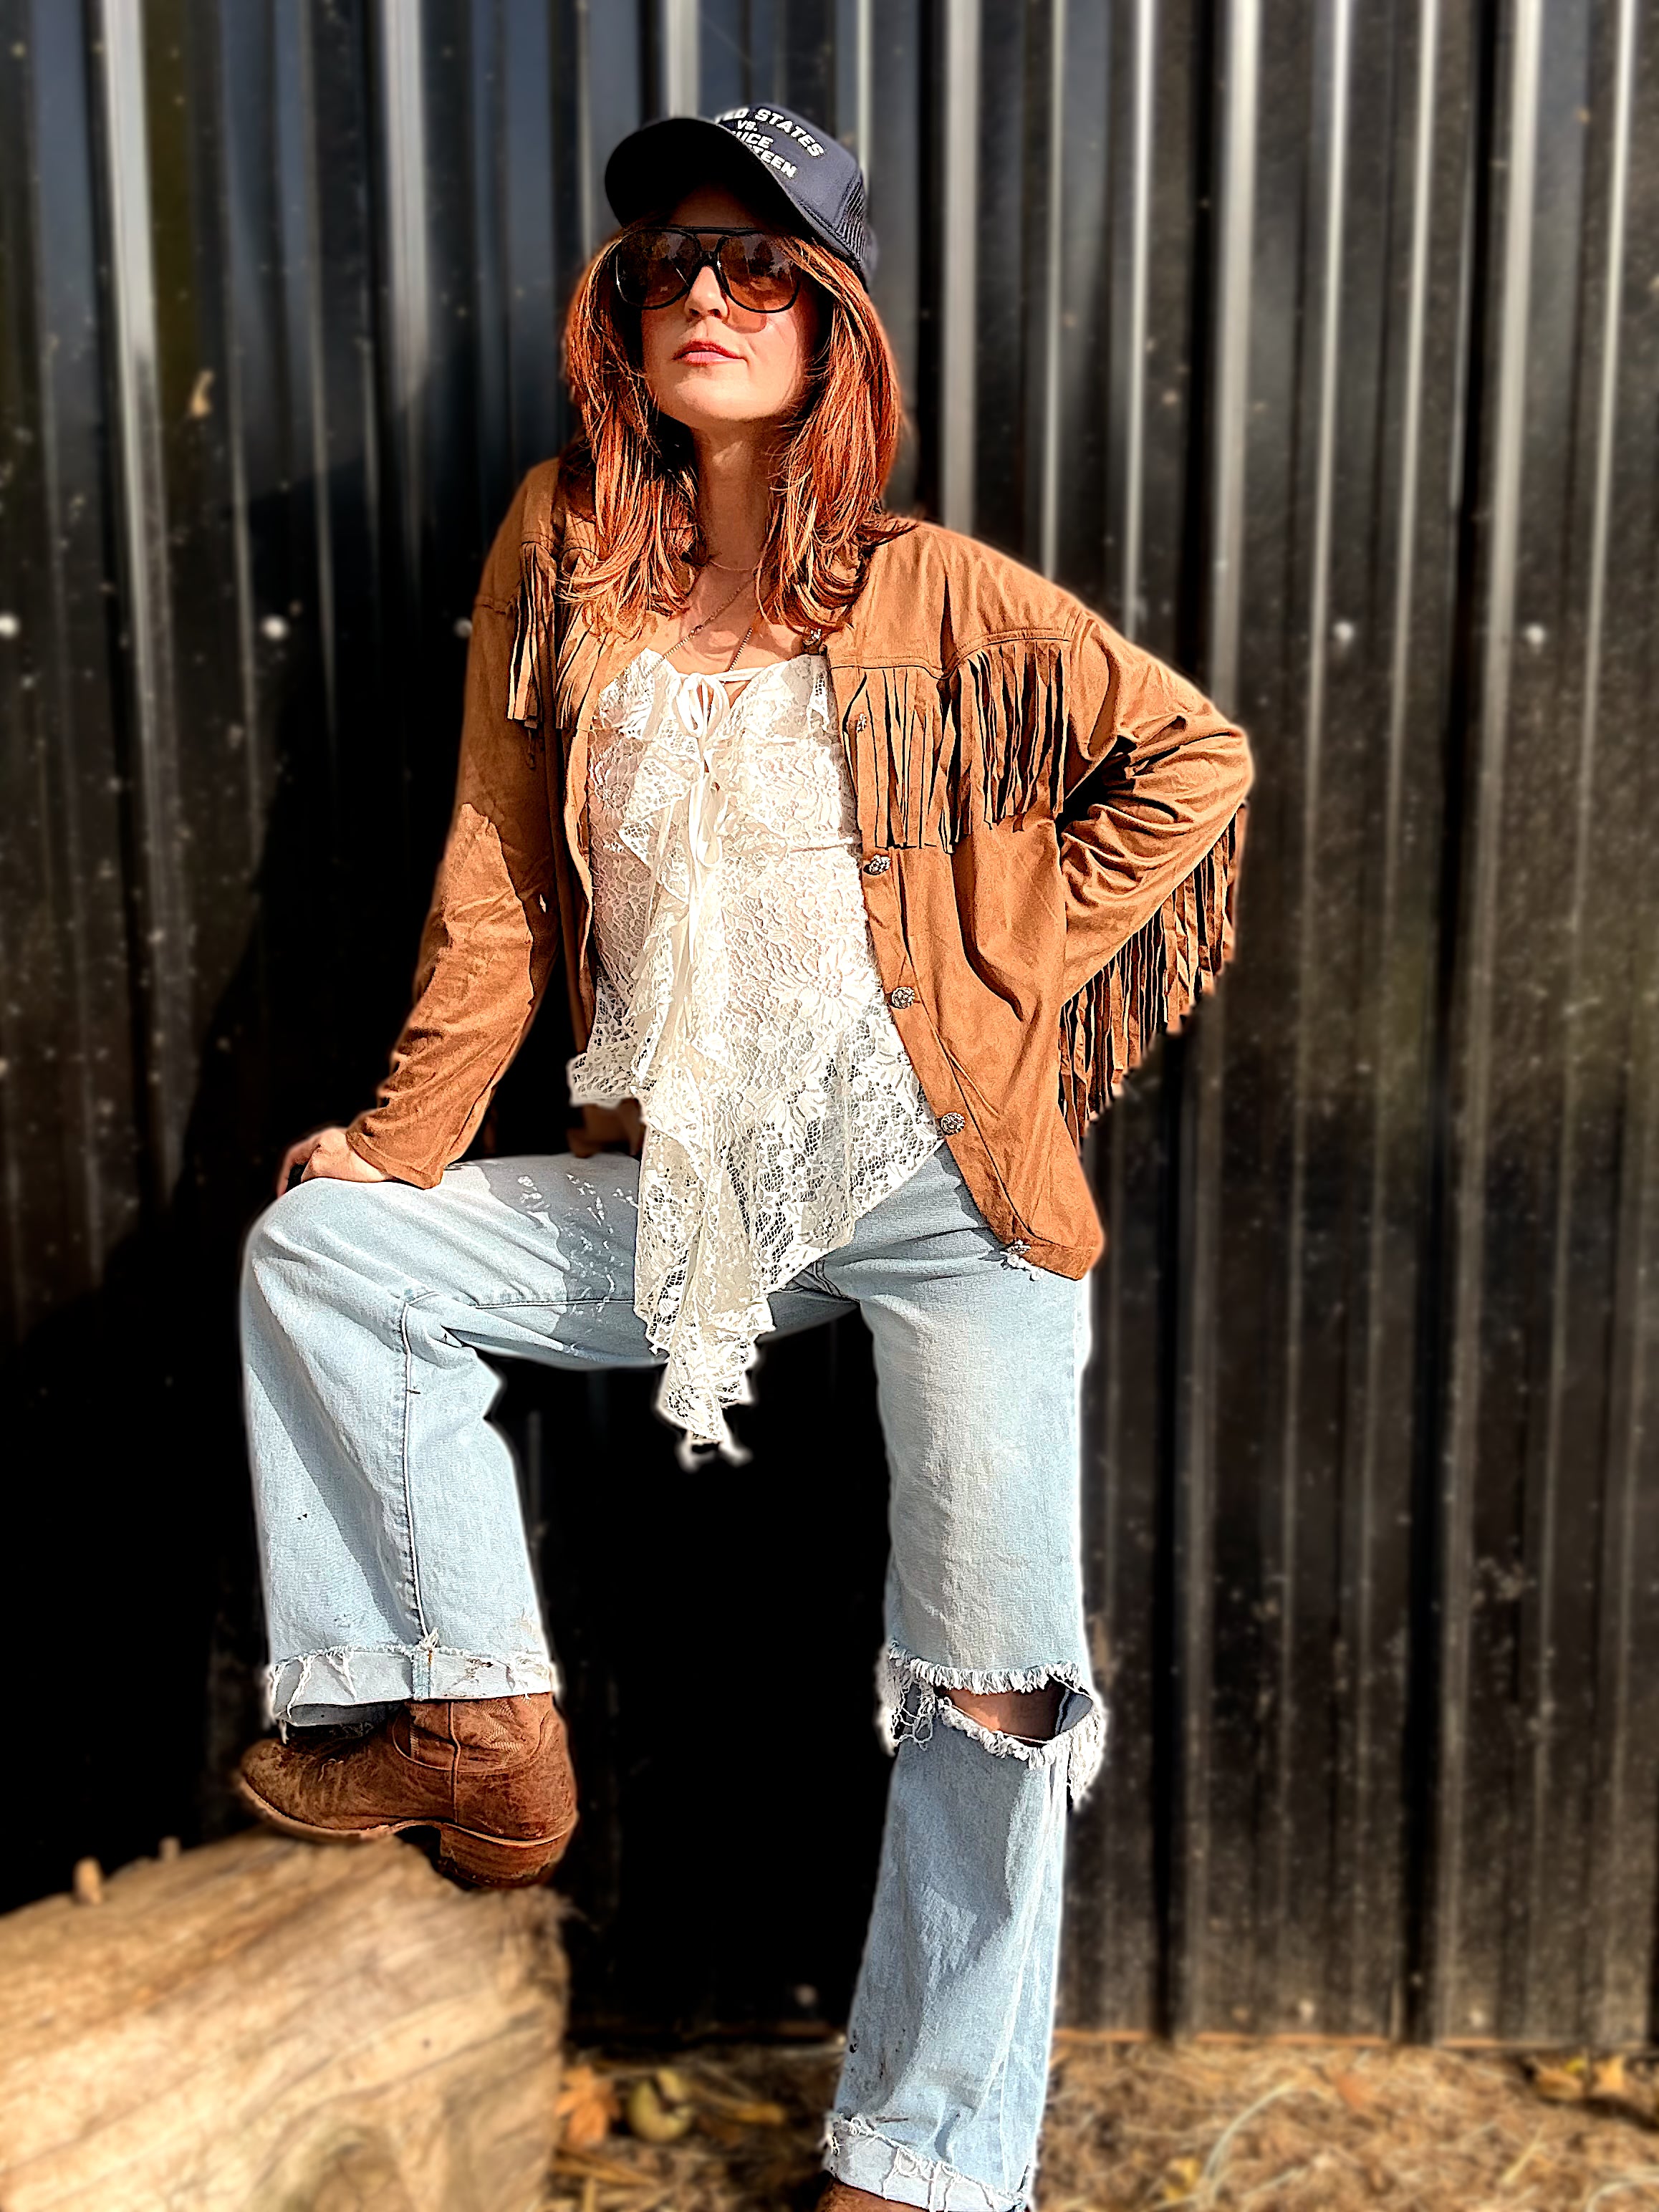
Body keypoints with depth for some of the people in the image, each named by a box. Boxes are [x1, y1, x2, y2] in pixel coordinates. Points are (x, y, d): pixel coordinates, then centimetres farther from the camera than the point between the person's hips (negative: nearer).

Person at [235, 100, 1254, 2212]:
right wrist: (410, 1142, 3)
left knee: (994, 1677, -3)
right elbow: (499, 874, 6)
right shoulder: (562, 551, 4)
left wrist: (1007, 975, -5)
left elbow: (1195, 756, 2)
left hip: (940, 1181, -3)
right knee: (313, 1249, -3)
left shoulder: (927, 592, -3)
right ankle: (471, 1719, 5)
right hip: (676, 1188, 4)